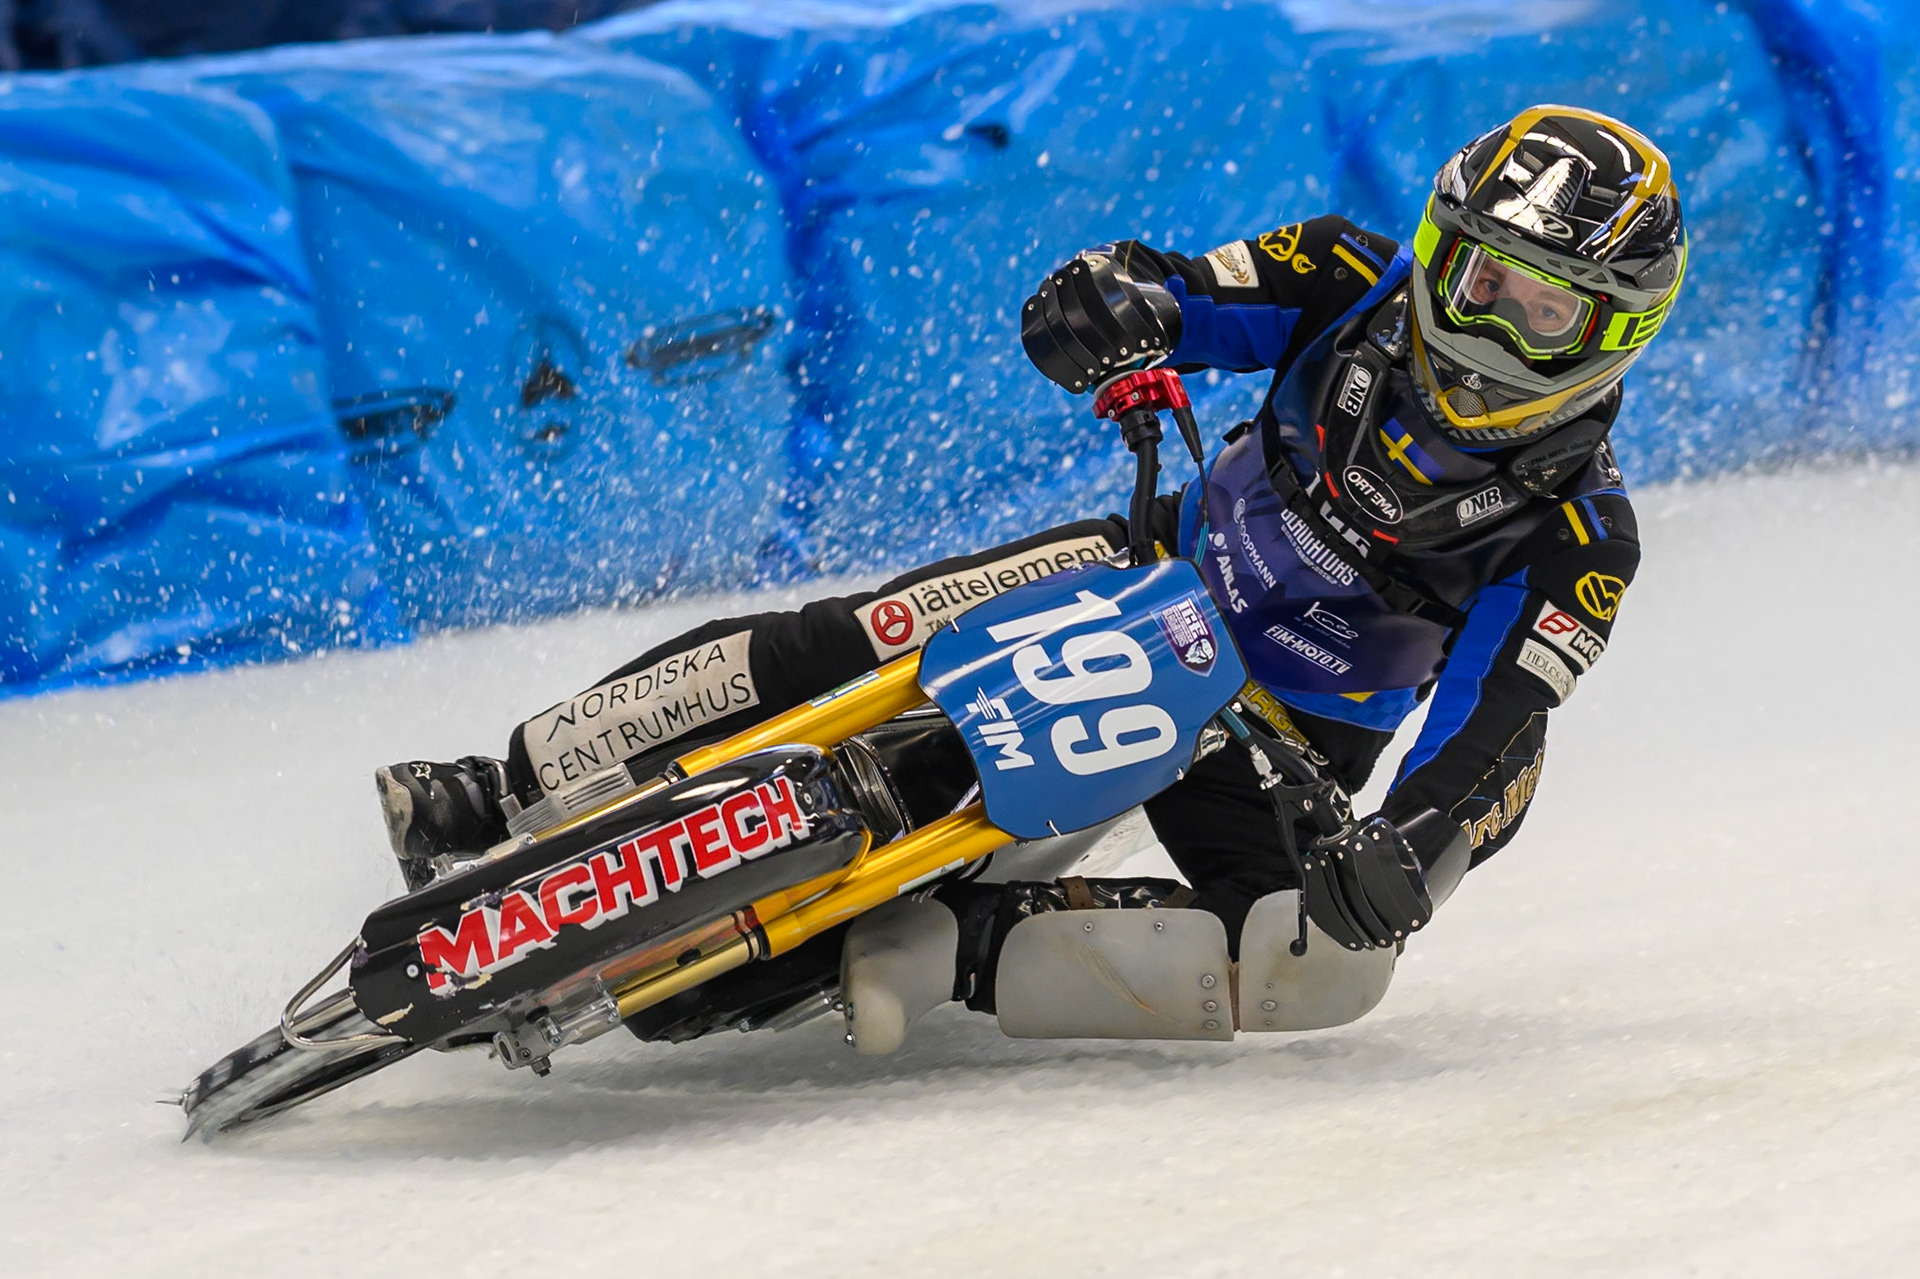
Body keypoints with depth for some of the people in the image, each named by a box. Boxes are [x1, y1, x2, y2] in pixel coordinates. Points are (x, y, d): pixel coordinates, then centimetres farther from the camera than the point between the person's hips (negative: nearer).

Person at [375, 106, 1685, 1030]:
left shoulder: (1578, 544, -17)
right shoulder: (1361, 289, -10)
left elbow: (1490, 749, -25)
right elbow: (1080, 317, -7)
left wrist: (1408, 858, -46)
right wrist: (1119, 304, -32)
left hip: (1282, 739, -1)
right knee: (838, 644, -19)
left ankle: (944, 945, -31)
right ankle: (507, 791, -16)